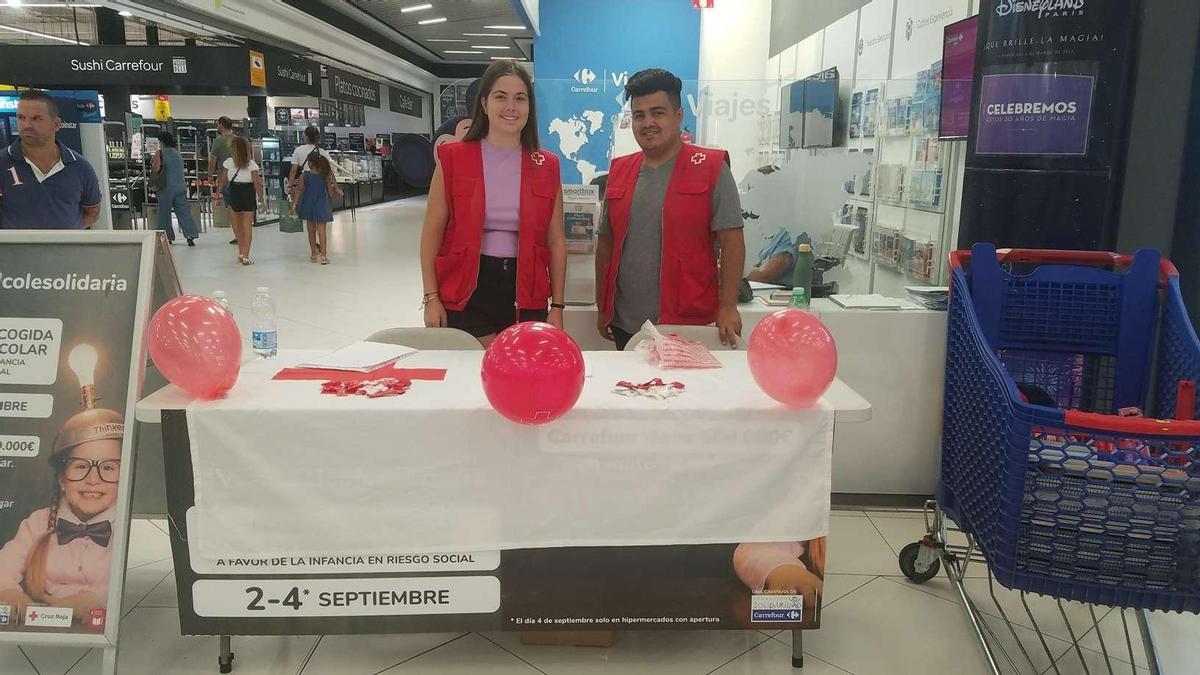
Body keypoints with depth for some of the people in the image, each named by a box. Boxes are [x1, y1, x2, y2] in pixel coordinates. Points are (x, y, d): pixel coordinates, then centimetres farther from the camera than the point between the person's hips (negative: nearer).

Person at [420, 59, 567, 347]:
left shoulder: (546, 167, 4)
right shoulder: (453, 158, -1)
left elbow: (556, 241, 6)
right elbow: (432, 234, 1)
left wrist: (557, 306, 2)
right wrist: (432, 298, -6)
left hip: (525, 294, 2)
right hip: (467, 292, -2)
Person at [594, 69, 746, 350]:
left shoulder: (711, 168, -4)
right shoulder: (619, 172, 10)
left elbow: (732, 242, -7)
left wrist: (728, 308, -13)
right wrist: (603, 309, 14)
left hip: (688, 326, -4)